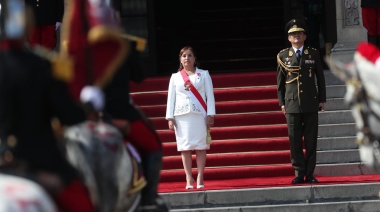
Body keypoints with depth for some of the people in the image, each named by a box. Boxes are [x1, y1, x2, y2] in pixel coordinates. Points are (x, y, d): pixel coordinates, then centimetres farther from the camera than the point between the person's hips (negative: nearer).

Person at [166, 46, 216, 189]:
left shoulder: (203, 75, 8)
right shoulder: (175, 77, 12)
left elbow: (210, 96, 4)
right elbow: (171, 98, 10)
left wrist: (210, 115, -4)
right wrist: (170, 118, 1)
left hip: (199, 114, -1)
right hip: (182, 116, 1)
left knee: (200, 146, -4)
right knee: (185, 147, -1)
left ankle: (200, 179, -2)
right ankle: (189, 179, 1)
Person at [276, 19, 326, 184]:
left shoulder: (314, 54, 7)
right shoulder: (283, 56, 6)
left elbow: (320, 78, 9)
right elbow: (280, 81, 9)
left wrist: (322, 100, 5)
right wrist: (282, 102, 4)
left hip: (310, 104, 0)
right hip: (292, 104, 0)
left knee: (311, 141, 1)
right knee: (295, 142, 0)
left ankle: (310, 174, 5)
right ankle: (299, 173, 5)